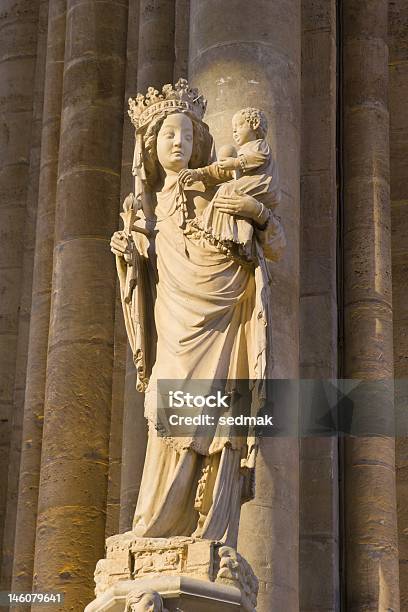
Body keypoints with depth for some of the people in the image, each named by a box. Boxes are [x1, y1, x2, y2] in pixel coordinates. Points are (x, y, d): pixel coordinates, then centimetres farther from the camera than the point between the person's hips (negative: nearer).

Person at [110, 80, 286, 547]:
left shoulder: (219, 193, 15)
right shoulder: (145, 211, 19)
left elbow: (276, 248, 10)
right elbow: (143, 279, 17)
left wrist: (256, 210, -8)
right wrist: (128, 254, -3)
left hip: (226, 338, -1)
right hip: (178, 343, 1)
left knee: (221, 452, -11)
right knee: (174, 451, -12)